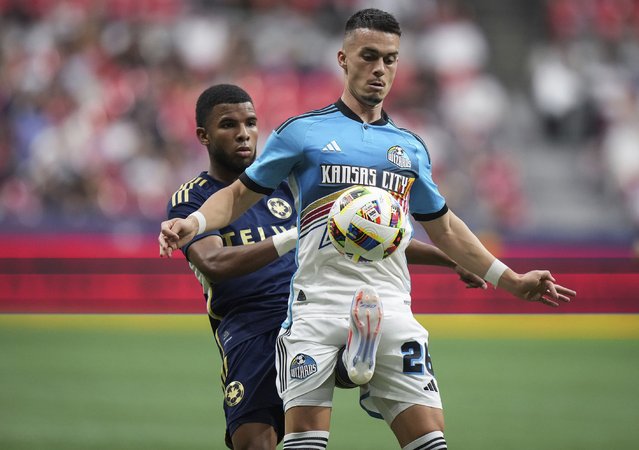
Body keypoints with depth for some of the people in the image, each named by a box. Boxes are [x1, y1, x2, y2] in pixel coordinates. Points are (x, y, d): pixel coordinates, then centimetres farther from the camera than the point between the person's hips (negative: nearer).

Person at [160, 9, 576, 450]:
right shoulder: (302, 132, 8)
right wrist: (192, 223, -10)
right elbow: (240, 194, 10)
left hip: (389, 308, 3)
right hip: (317, 303, -3)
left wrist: (510, 280, 26)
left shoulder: (410, 147, 18)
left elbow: (442, 226, 29)